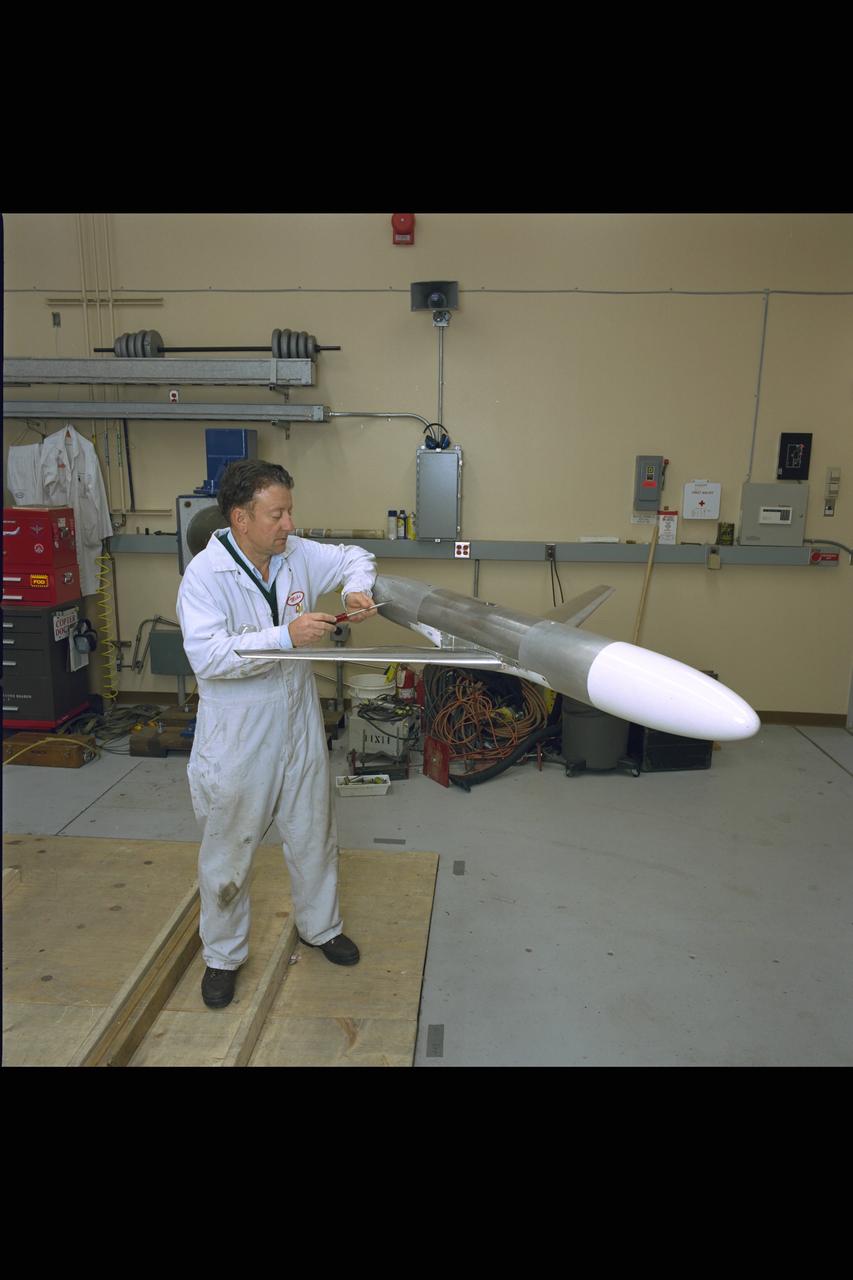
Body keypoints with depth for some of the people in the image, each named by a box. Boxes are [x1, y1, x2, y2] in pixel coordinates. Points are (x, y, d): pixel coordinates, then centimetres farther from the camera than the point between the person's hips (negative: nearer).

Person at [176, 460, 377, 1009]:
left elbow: (354, 556, 13)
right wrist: (286, 636, -33)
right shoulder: (205, 574, -19)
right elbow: (208, 656, -27)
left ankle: (321, 926, 44)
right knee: (228, 851, 12)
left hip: (299, 726, 5)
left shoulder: (298, 555, -3)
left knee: (314, 835, 20)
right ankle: (223, 954, 35)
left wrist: (357, 587, -9)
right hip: (238, 737, -5)